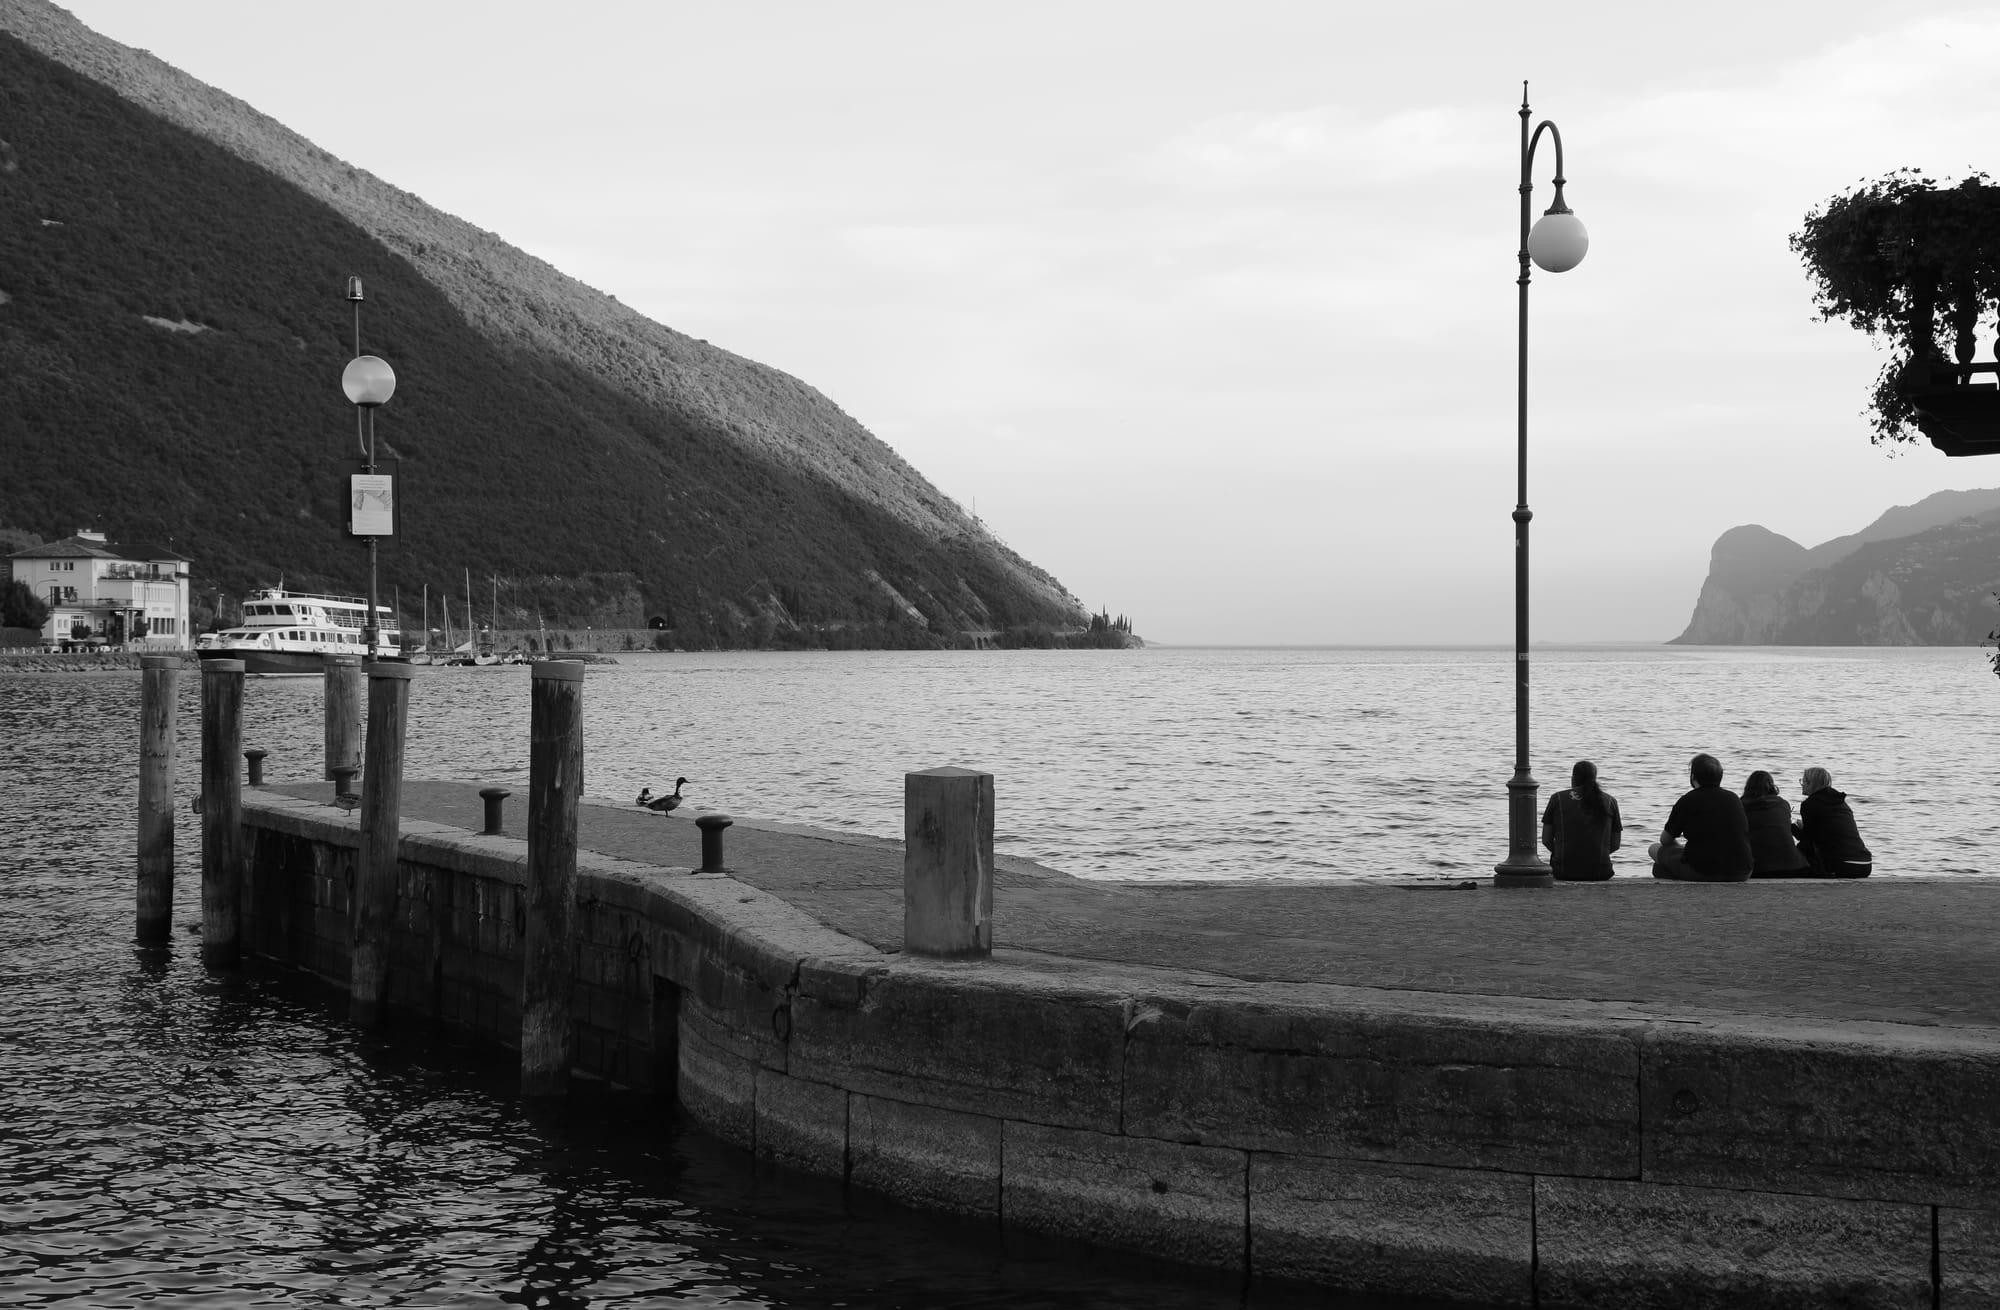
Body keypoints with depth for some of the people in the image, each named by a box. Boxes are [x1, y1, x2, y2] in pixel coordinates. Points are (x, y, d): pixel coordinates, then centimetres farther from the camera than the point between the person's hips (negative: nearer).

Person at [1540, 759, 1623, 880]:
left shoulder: (1557, 799, 4)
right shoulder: (1610, 801, 8)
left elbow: (1546, 839, 5)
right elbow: (1615, 844, 8)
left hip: (1564, 871, -1)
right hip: (1600, 872, 1)